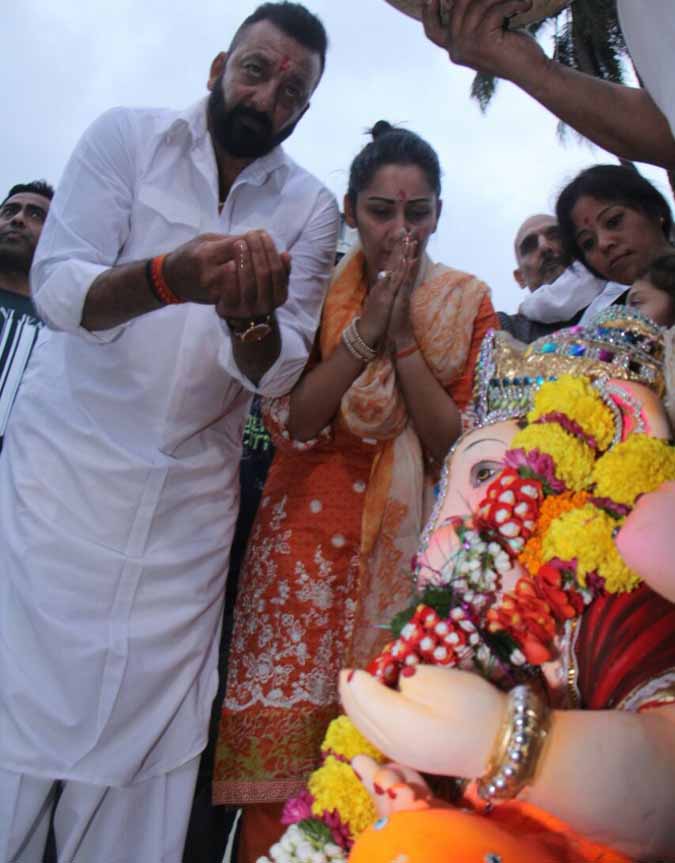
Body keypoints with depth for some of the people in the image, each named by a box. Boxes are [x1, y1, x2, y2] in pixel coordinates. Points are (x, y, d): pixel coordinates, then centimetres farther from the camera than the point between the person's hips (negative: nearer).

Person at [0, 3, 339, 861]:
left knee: (146, 729, 5)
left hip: (191, 495, 1)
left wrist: (252, 317, -28)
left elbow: (277, 373, -4)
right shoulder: (127, 136, 0)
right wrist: (167, 277, -32)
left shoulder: (310, 208, 4)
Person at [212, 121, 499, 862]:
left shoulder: (468, 304, 3)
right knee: (278, 736, -1)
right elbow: (288, 422, -6)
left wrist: (403, 338, -14)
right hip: (307, 532, 0)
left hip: (405, 542, 0)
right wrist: (366, 329, -13)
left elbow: (454, 442, -4)